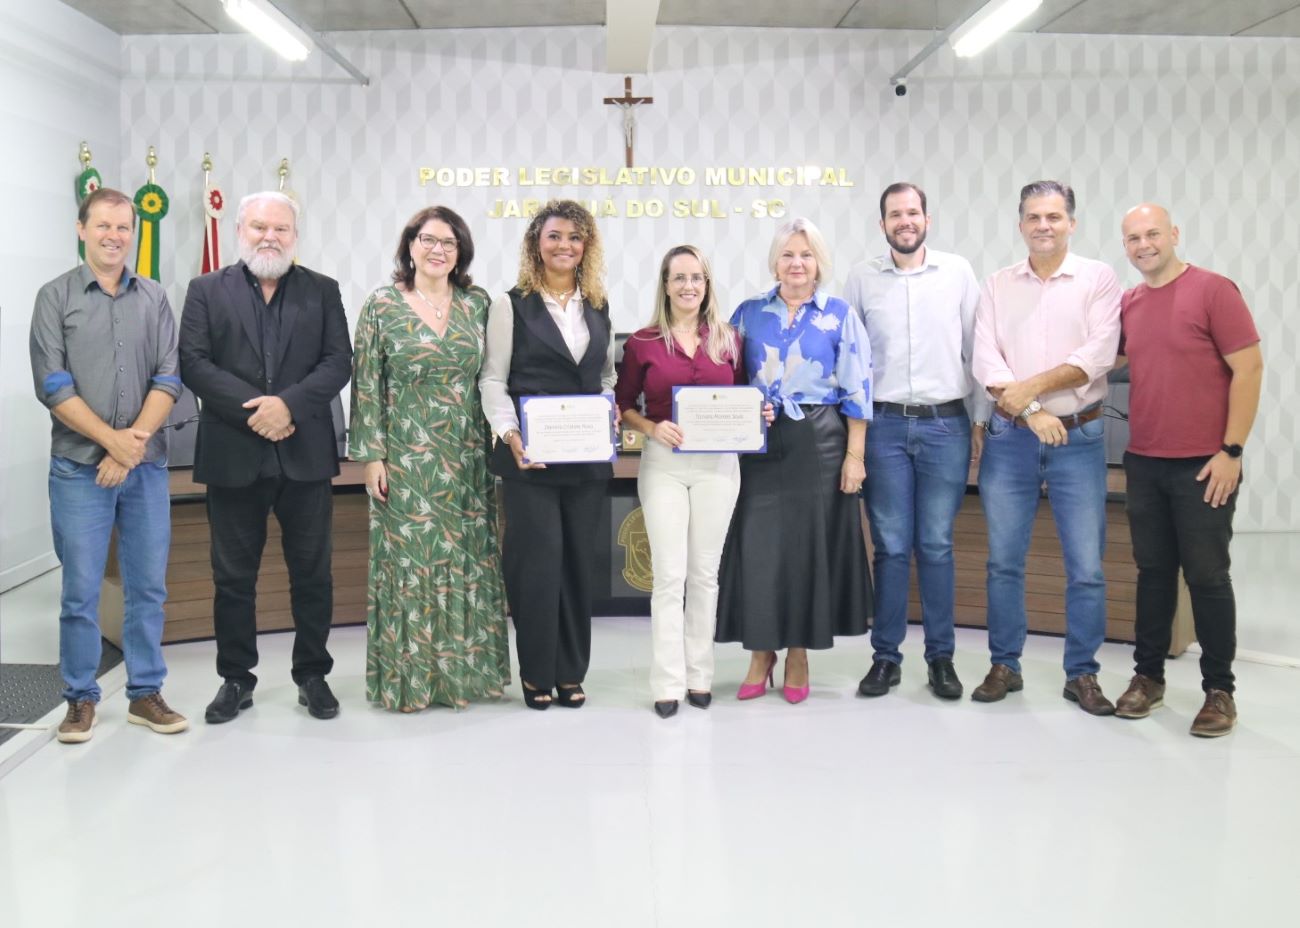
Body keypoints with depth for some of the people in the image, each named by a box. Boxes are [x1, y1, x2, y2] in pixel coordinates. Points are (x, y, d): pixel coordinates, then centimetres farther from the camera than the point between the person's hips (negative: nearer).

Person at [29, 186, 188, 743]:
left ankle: (145, 693, 19)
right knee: (80, 589, 3)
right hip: (79, 466, -2)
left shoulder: (154, 299, 7)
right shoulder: (55, 297, 1)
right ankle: (81, 698, 16)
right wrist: (113, 440, -14)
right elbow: (53, 386, -6)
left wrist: (135, 441, -12)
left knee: (148, 586, 7)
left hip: (147, 466, 2)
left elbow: (169, 378, 1)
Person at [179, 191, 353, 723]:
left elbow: (338, 362, -1)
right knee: (233, 575, 7)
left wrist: (287, 404, -17)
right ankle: (236, 680, 20)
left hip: (305, 455, 1)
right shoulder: (207, 290, 7)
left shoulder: (322, 291, 9)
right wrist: (253, 410, -15)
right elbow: (194, 363, -4)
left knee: (312, 573, 7)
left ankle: (312, 675, 20)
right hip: (233, 455, 0)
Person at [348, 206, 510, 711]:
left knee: (468, 561, 6)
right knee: (410, 560, 1)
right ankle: (410, 674, 13)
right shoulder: (382, 305, -1)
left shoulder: (477, 304, 7)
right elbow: (366, 385, -2)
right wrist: (372, 455, -7)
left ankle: (464, 666, 18)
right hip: (406, 459, -3)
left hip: (468, 459, 3)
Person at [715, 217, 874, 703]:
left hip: (819, 443, -1)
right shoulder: (749, 313, 8)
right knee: (757, 544, 0)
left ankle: (798, 654, 17)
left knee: (810, 545, 3)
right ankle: (760, 654, 13)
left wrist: (855, 455, -6)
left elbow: (856, 391, 0)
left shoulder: (841, 316, 3)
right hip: (759, 443, 2)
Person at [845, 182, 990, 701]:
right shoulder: (862, 279, 5)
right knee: (890, 546, 4)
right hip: (884, 425, 0)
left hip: (945, 424, 0)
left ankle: (941, 657, 15)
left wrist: (981, 420, 3)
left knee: (936, 545, 4)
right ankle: (886, 656, 13)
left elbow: (976, 349, 6)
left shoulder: (958, 273, 4)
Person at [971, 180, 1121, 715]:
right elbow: (985, 361, -3)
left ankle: (1082, 674, 15)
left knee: (1086, 566, 1)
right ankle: (1004, 666, 21)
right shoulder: (998, 286, 7)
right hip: (1010, 437, 2)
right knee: (1004, 561, 8)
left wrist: (1032, 386, -15)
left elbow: (1098, 355, -10)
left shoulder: (1098, 279, 1)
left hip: (1079, 437, -2)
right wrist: (1031, 412, -14)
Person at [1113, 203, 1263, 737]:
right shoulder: (1127, 304, 9)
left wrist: (1231, 451, -13)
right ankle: (1148, 676, 23)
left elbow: (1248, 368, -10)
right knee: (1153, 571, 12)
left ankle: (1219, 690, 12)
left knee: (1207, 576, 1)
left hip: (1203, 466, -5)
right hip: (1143, 463, 5)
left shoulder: (1214, 290, -8)